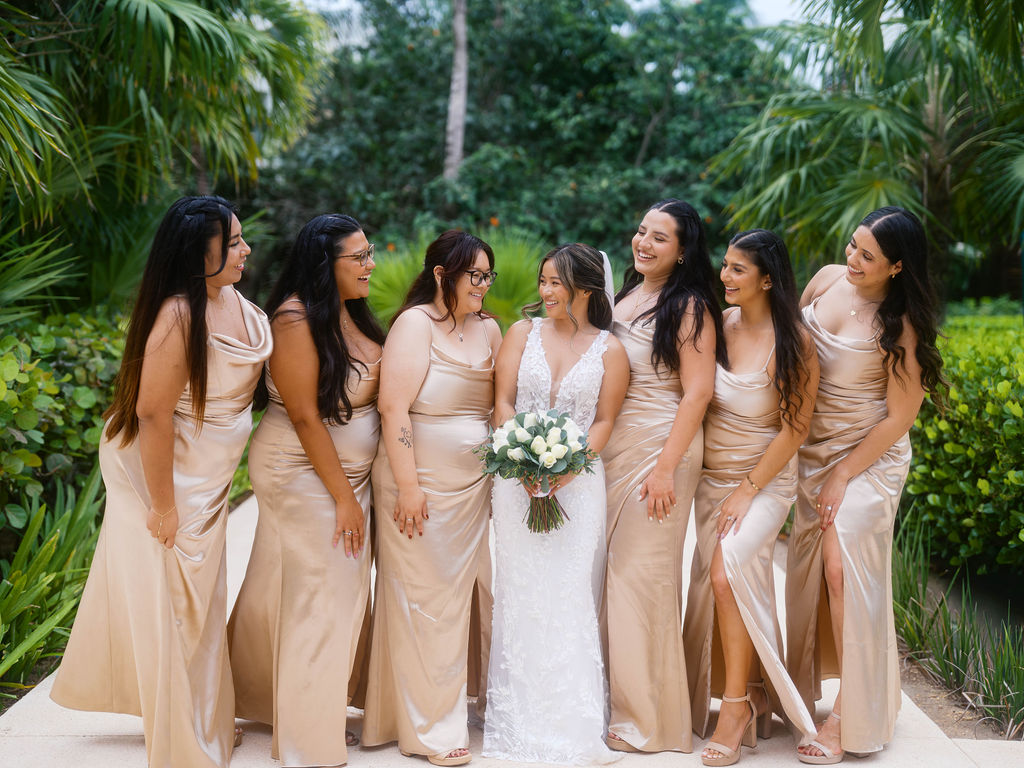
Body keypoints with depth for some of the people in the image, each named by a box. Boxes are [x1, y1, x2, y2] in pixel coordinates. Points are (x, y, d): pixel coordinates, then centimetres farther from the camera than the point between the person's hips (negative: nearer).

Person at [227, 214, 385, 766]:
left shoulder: (349, 311, 7)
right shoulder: (298, 318, -19)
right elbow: (305, 416, -20)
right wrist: (344, 497, -16)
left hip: (346, 472, 8)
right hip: (303, 475, -8)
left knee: (341, 592, 14)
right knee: (315, 599, -1)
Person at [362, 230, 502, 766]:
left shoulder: (488, 328, 10)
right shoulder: (416, 323, -10)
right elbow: (394, 406, -16)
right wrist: (407, 486, -18)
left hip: (476, 486, 6)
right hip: (422, 486, -6)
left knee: (480, 591, 10)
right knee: (427, 602, 2)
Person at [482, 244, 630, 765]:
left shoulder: (608, 349, 6)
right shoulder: (523, 332, 9)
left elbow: (604, 421, 2)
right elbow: (503, 401, 4)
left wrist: (565, 469, -13)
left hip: (578, 482, -1)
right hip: (518, 480, 1)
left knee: (571, 596, -4)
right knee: (520, 593, 1)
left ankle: (573, 721, 4)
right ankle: (520, 718, 8)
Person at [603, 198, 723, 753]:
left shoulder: (690, 307, -7)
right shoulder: (625, 296, 14)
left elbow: (696, 394, -13)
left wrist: (666, 468, -18)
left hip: (663, 449, -7)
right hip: (612, 447, 7)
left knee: (643, 572, -5)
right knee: (608, 570, 7)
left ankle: (650, 719, 7)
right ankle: (617, 701, 20)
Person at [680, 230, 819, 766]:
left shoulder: (793, 341, -12)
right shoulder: (718, 325, 1)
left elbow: (794, 427, -11)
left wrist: (749, 490, -13)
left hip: (766, 479, -5)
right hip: (712, 476, 5)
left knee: (726, 571, -24)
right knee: (713, 584, 3)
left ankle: (737, 703, -10)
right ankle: (754, 699, 20)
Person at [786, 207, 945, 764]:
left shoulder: (899, 325, -17)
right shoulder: (827, 279, -2)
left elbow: (900, 416, -13)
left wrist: (844, 475, -12)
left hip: (868, 457, -5)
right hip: (811, 448, 6)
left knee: (843, 567, -13)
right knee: (804, 568, 7)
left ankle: (850, 718, -3)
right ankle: (801, 689, 24)